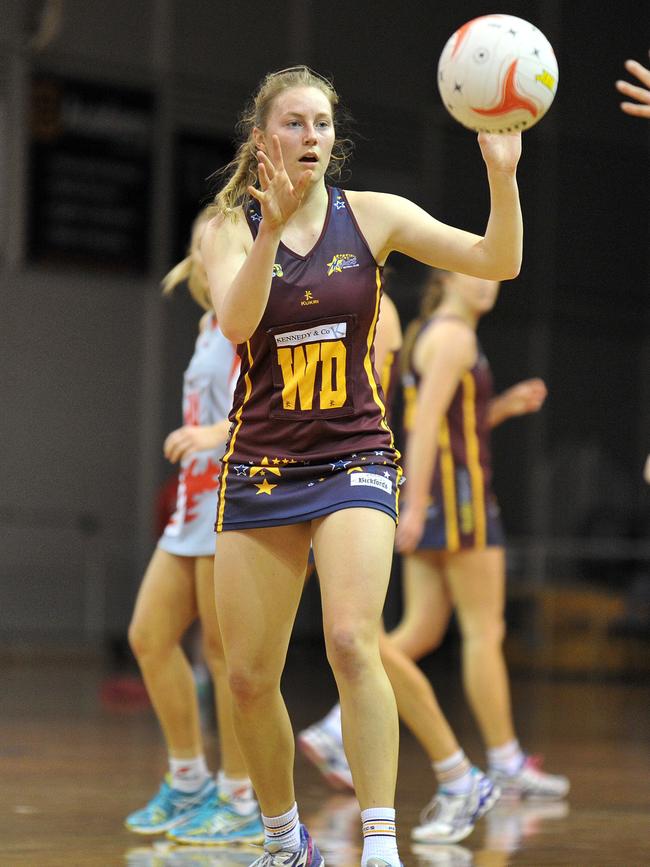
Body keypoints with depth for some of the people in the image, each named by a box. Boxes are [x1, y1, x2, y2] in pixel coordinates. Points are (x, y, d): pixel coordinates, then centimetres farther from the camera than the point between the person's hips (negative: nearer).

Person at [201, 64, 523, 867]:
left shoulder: (371, 216, 0)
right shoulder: (231, 228, 0)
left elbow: (496, 261, -9)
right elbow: (235, 323, -20)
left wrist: (502, 175, -25)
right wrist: (275, 224, -33)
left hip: (354, 461, -2)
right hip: (260, 464, 2)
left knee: (352, 641, -24)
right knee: (249, 678, 4)